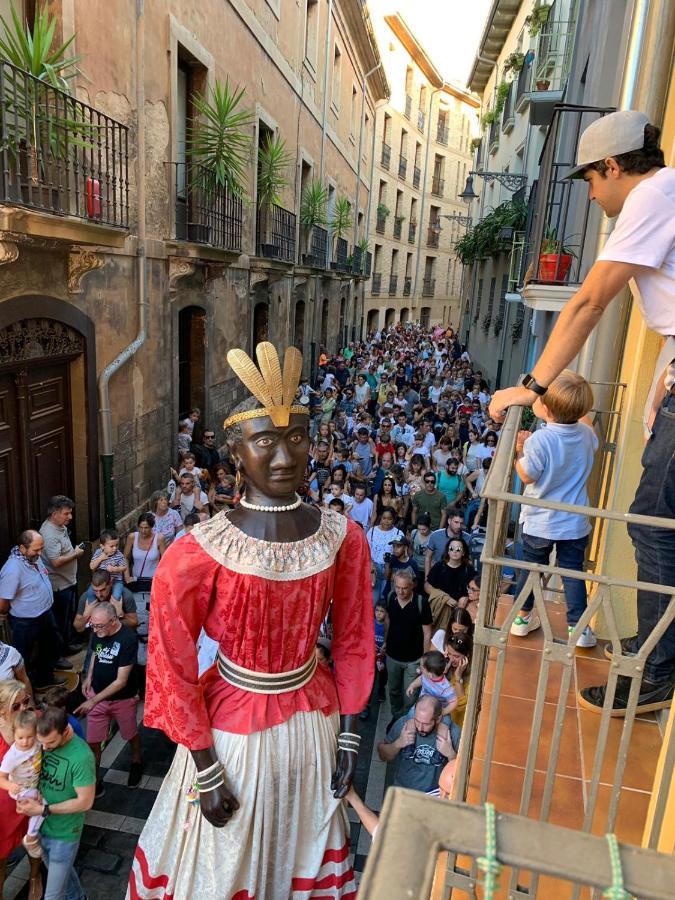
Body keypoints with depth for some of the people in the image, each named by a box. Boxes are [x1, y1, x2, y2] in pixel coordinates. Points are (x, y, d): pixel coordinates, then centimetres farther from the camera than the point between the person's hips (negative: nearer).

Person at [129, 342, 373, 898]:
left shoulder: (344, 539, -14)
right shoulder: (198, 555, -25)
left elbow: (353, 644, -3)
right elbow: (172, 670, -15)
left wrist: (348, 736, 2)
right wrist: (206, 771, -8)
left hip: (314, 717, 3)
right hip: (232, 726, -3)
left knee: (303, 849, 29)